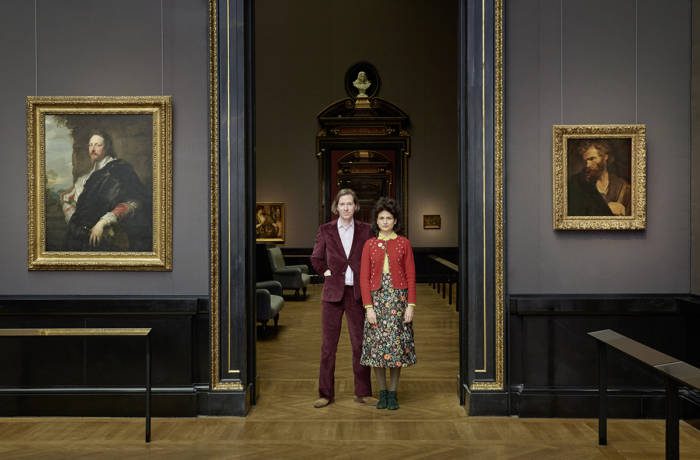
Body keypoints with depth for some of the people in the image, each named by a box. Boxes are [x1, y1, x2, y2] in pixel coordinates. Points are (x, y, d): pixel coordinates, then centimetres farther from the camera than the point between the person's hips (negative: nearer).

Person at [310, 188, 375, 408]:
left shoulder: (365, 230, 2)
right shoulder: (326, 230, 2)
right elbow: (316, 258, 13)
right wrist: (326, 272, 2)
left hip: (357, 293, 0)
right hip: (333, 291, 0)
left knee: (360, 343, 5)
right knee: (328, 344, 5)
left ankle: (363, 392, 17)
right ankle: (326, 393, 15)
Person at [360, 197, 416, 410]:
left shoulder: (404, 243, 2)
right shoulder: (369, 244, 5)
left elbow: (411, 276, 1)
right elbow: (364, 278, 1)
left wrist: (411, 305, -7)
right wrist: (369, 306, -7)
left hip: (398, 299, -1)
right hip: (377, 298, 1)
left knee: (396, 344, 0)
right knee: (376, 344, 2)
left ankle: (393, 393, 13)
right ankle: (382, 392, 16)